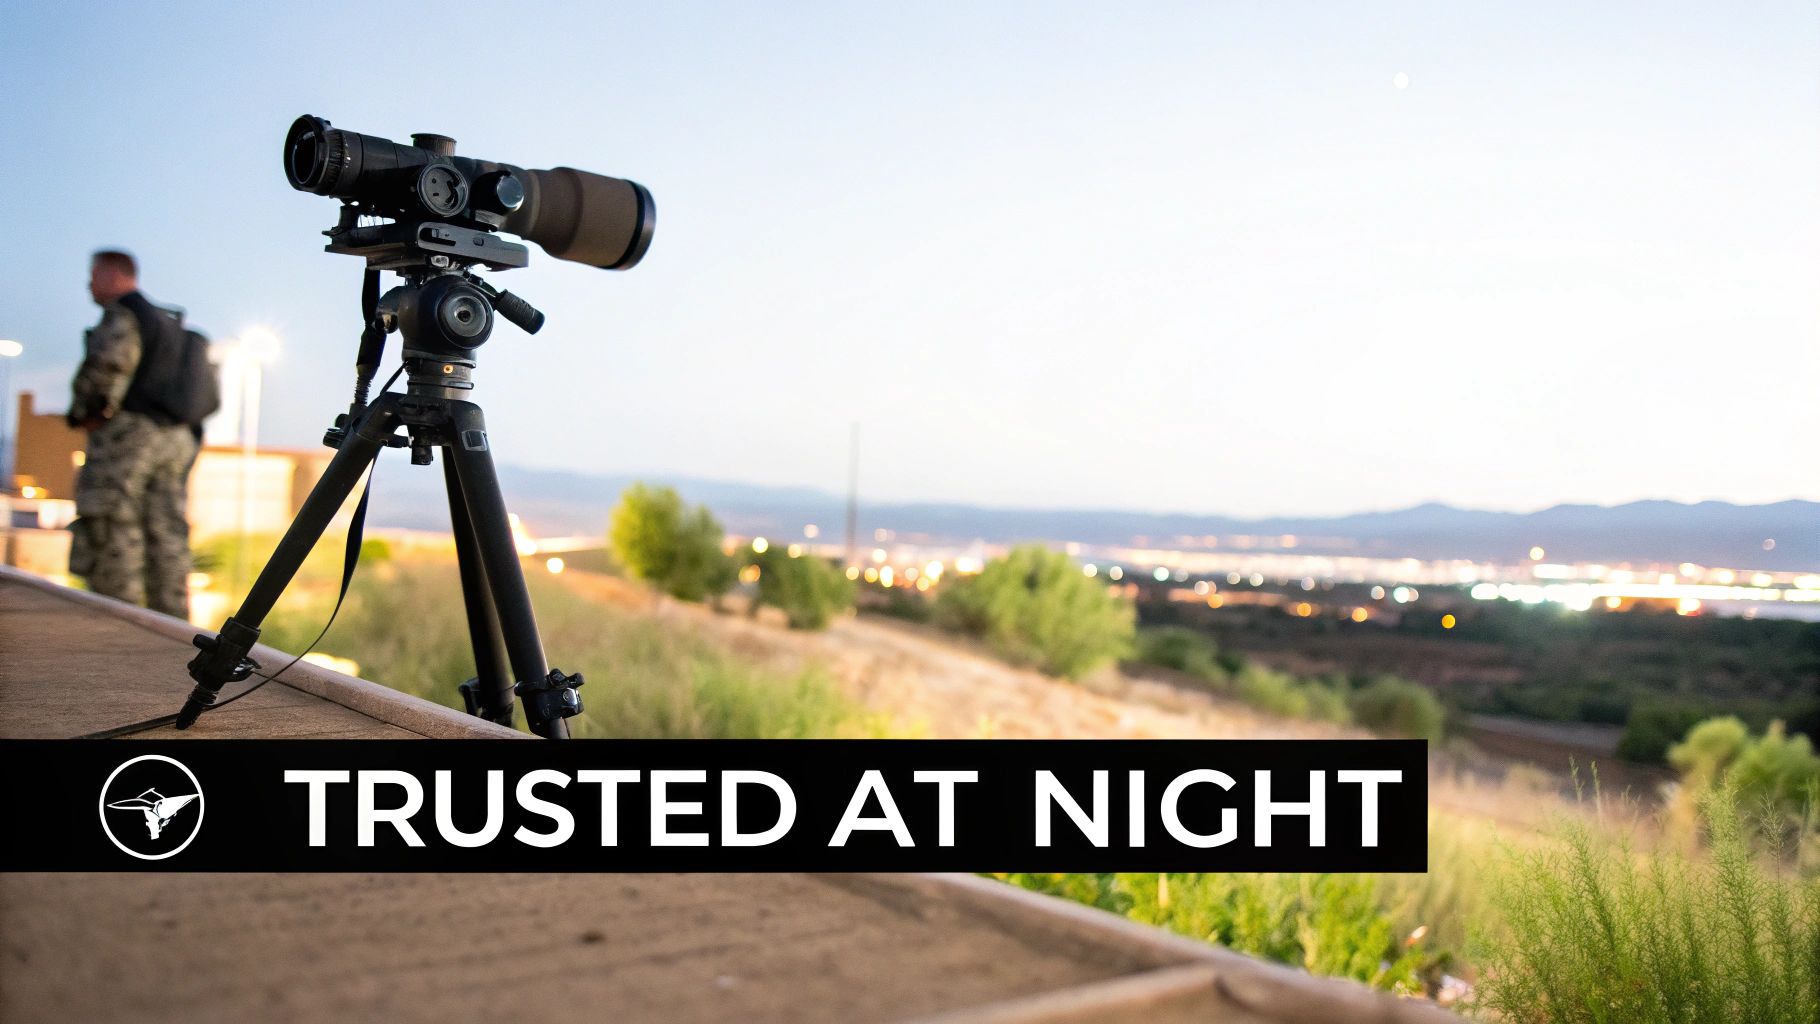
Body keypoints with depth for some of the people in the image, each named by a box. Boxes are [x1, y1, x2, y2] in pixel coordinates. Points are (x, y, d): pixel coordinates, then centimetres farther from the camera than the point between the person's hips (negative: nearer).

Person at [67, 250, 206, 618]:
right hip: (177, 437, 8)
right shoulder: (170, 323, 24)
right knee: (166, 536, 5)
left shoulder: (123, 315, -4)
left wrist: (83, 411, -9)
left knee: (113, 536, -6)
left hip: (127, 432, -8)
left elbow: (106, 362, -22)